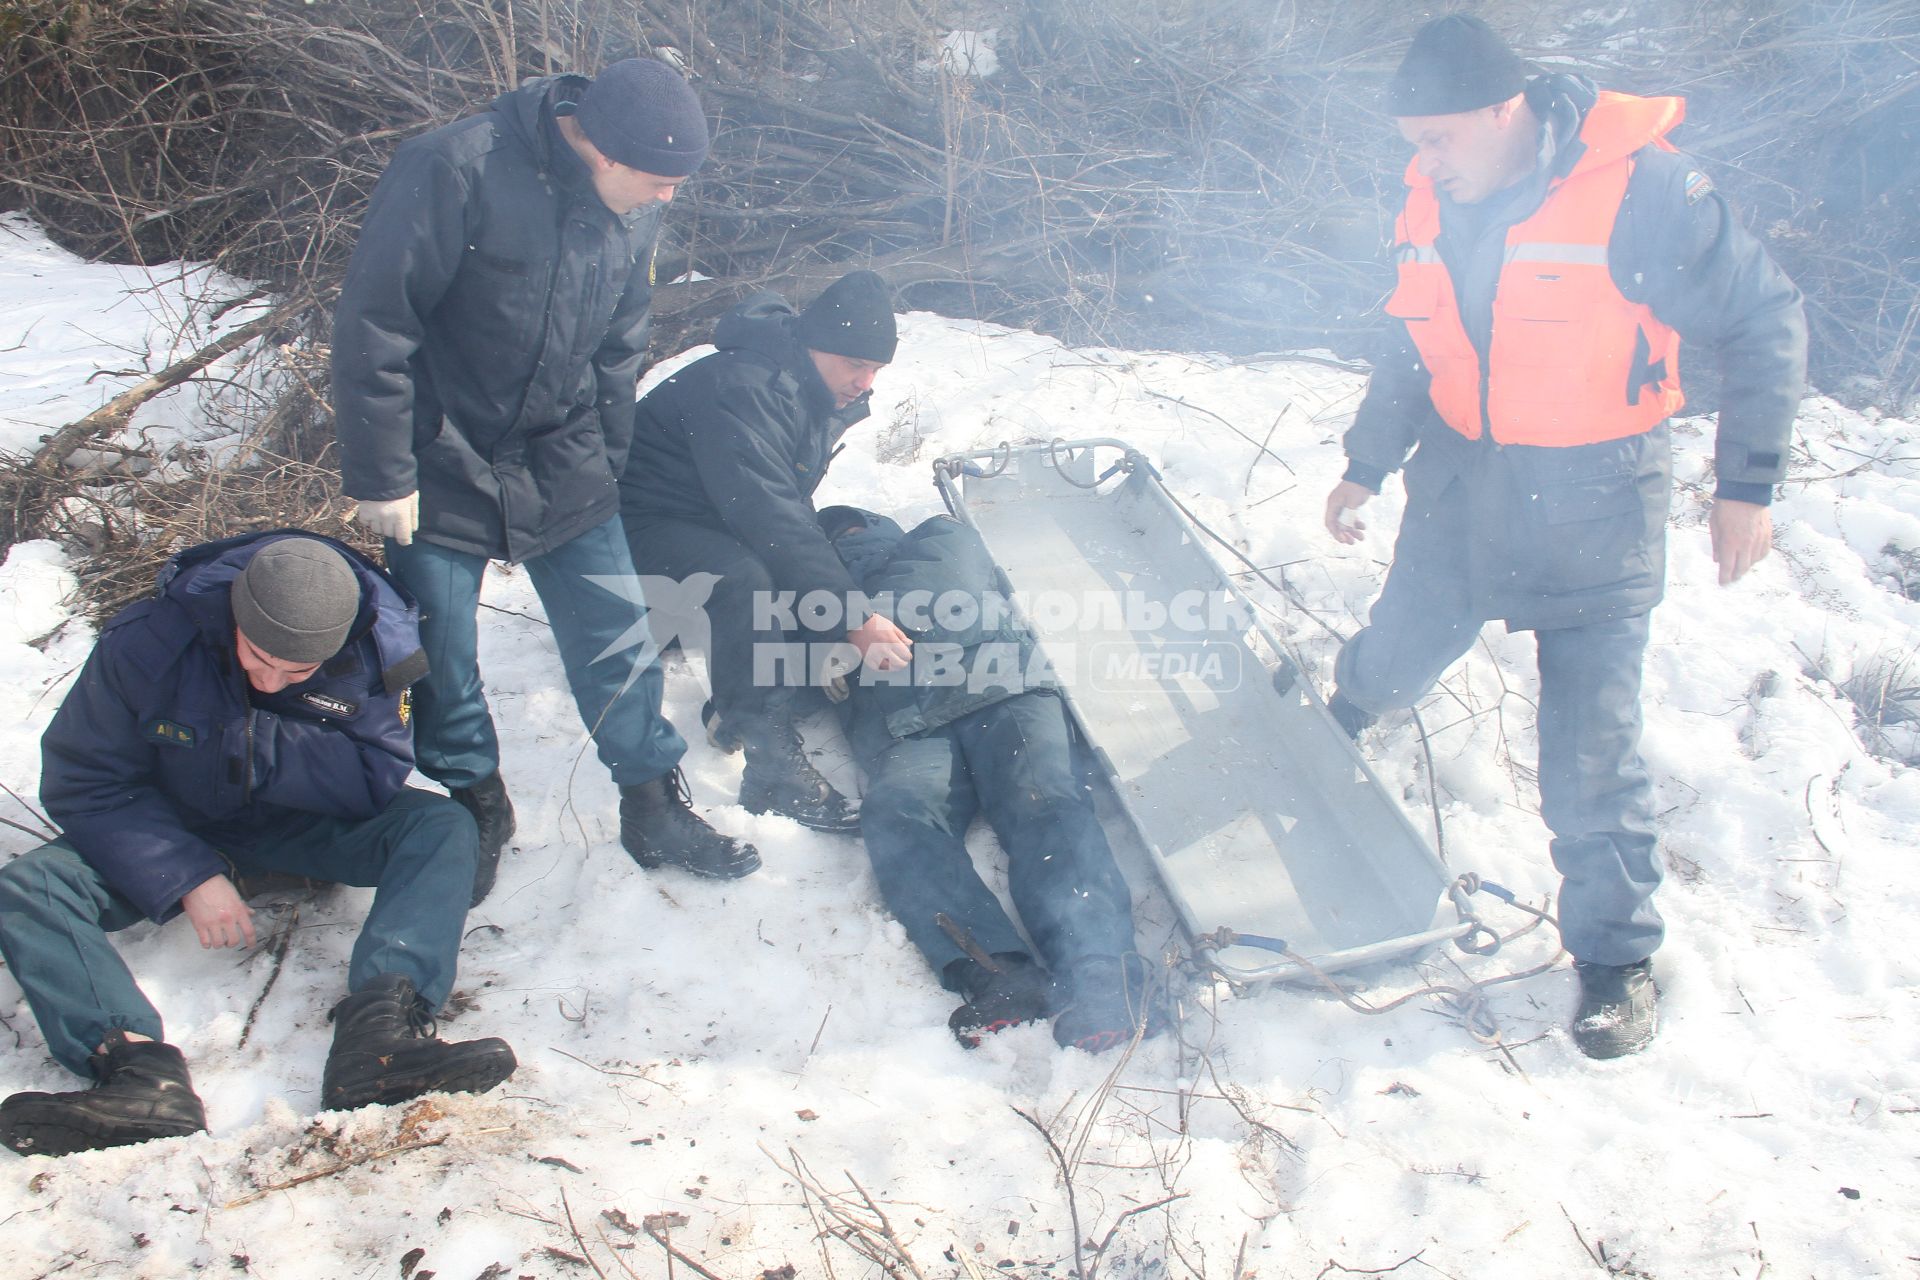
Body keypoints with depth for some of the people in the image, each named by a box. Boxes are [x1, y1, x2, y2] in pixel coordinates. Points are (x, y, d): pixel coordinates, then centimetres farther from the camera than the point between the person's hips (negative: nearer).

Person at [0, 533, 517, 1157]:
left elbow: (375, 783, -20)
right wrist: (187, 876, -26)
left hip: (304, 826, 0)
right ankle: (143, 1071, -46)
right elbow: (82, 783, -16)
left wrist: (259, 743, -31)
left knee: (443, 829, -27)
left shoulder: (375, 647, -20)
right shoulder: (146, 642, -22)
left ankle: (377, 1031, -48)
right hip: (174, 830, 1)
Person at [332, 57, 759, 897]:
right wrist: (381, 477, -16)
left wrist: (604, 462, 13)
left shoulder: (633, 205, -3)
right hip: (442, 470, -4)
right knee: (442, 661, 6)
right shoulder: (455, 171, -24)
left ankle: (655, 810, 20)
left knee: (616, 641, 5)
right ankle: (476, 812, 28)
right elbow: (372, 324, -20)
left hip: (559, 465, 5)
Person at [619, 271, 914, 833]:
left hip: (721, 519, 10)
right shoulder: (743, 390, -29)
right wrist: (851, 623, -37)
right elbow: (770, 522, -35)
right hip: (646, 519, -10)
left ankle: (736, 711, 8)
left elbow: (793, 513, 9)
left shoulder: (819, 396, 2)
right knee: (744, 580, -35)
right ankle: (773, 770, -32)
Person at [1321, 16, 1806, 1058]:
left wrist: (1745, 484, -11)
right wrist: (1365, 466, 18)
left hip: (1591, 507, -5)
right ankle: (1338, 717, 56)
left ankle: (1616, 956, 14)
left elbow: (1765, 327, -11)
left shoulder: (1644, 190, -20)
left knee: (1590, 752, -4)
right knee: (1393, 661, 20)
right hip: (1459, 484, 5)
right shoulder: (1433, 200, -2)